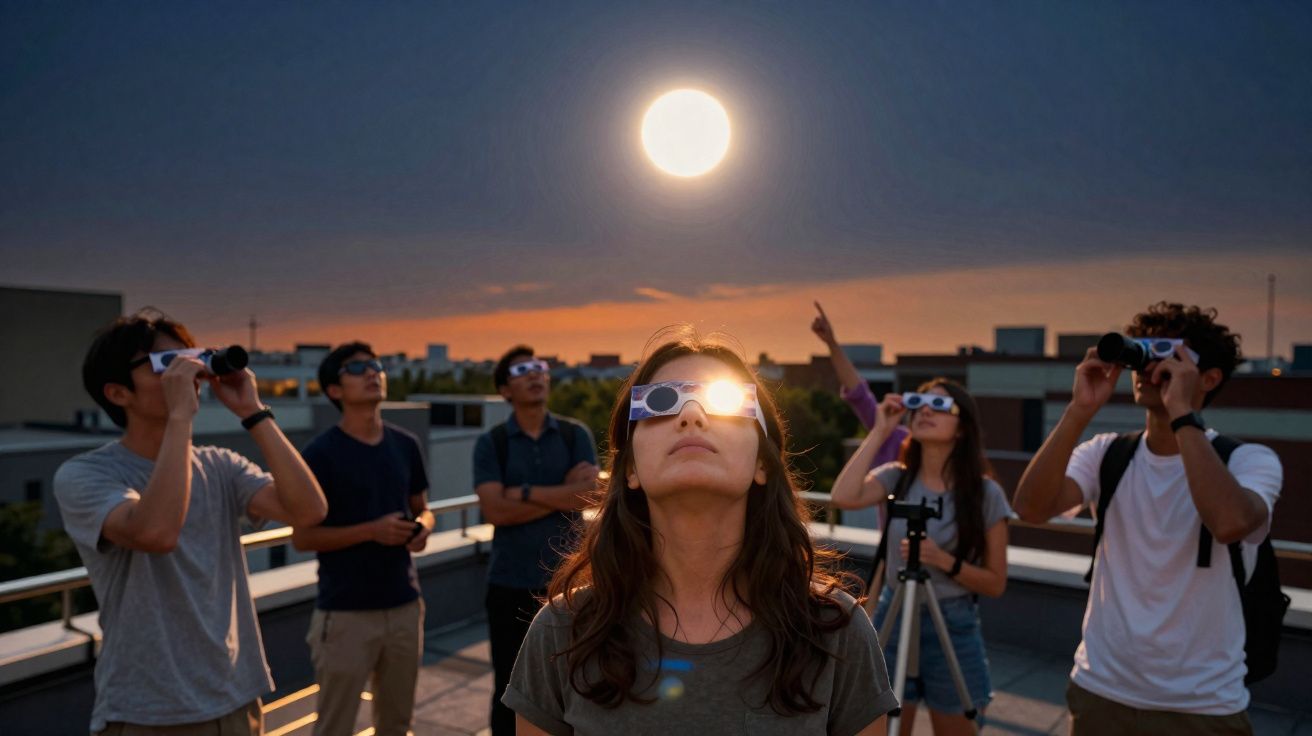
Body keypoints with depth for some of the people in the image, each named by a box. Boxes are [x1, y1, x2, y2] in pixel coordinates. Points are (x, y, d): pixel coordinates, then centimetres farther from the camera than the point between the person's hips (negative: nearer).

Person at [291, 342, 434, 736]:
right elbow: (303, 536, -10)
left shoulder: (406, 445, 5)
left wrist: (423, 527, -7)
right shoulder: (321, 453, -10)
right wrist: (371, 531, -21)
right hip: (345, 612, -5)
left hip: (404, 605, 5)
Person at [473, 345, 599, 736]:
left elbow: (587, 495, -12)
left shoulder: (576, 435, 2)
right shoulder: (490, 443, -2)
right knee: (509, 689, 9)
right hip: (510, 583, -1)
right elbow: (495, 510, -15)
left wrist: (524, 493, -15)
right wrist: (561, 495, -15)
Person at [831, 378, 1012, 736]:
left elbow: (995, 583, -4)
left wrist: (945, 561, -22)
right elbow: (843, 497, -23)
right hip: (893, 620, 2)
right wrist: (879, 432, -16)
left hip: (953, 628, -1)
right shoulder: (895, 478, -2)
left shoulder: (986, 493, -6)